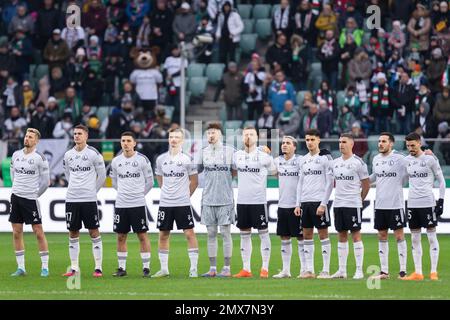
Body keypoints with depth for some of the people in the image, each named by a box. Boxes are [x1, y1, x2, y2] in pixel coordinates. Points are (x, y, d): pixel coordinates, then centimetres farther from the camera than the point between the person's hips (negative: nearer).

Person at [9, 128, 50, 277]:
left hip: (30, 198, -5)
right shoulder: (16, 155, 8)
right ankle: (21, 268, 11)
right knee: (17, 233, 5)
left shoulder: (40, 158, -8)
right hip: (16, 196, 5)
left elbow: (45, 181, -3)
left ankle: (45, 267, 2)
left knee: (38, 232, -3)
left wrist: (35, 194, 5)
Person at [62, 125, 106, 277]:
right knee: (73, 233, 6)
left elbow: (102, 175, 3)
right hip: (72, 199, 4)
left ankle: (98, 268, 0)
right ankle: (74, 268, 12)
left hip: (89, 199, -4)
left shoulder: (93, 154, -5)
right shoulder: (68, 155, 8)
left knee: (94, 232, -2)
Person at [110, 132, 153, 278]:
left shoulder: (142, 159, -4)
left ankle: (146, 268, 3)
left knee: (142, 235, -2)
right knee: (121, 236, 6)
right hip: (121, 204, 4)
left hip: (138, 204, -3)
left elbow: (149, 181, 5)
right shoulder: (116, 161, 7)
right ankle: (122, 268, 14)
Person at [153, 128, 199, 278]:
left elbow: (194, 181, 5)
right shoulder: (161, 159, 7)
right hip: (165, 203, 4)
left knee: (189, 233, -6)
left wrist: (186, 195, 7)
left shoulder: (187, 159, -3)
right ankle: (164, 269, 15)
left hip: (183, 203, -3)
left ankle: (193, 268, -3)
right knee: (163, 234, 6)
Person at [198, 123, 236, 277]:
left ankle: (227, 268, 1)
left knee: (225, 232, -2)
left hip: (225, 199, -3)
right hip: (208, 199, 3)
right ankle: (212, 268, 10)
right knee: (211, 233, 5)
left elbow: (236, 173, 7)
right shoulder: (203, 152, 9)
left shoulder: (230, 151, 0)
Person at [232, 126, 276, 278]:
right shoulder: (237, 156, 8)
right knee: (245, 234, 7)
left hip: (259, 201, -4)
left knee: (263, 233, -1)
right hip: (242, 201, 4)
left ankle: (265, 268, 3)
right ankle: (246, 269, 12)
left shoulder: (264, 156, -2)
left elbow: (273, 171, 9)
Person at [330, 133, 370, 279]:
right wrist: (340, 195, 15)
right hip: (338, 204, 6)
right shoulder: (335, 163, 11)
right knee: (342, 236, 9)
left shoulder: (358, 162, -6)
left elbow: (366, 185, -1)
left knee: (356, 235, -5)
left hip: (353, 204, -6)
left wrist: (359, 200, 5)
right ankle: (342, 270, 12)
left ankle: (359, 270, -4)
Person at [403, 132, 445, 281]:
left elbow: (441, 180, -1)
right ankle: (418, 273, 9)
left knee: (432, 236, -3)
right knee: (415, 239, 6)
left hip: (428, 202, -5)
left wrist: (441, 200, -7)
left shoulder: (430, 159, -4)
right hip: (412, 203, 5)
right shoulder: (407, 160, 10)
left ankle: (434, 272, -2)